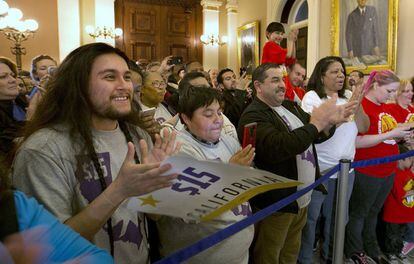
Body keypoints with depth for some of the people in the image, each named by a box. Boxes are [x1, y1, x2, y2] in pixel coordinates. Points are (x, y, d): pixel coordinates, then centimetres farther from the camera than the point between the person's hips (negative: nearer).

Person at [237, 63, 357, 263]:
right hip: (275, 203, -8)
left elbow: (316, 136, 11)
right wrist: (315, 122, -29)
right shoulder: (253, 116, -19)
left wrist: (329, 122, -11)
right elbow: (278, 148, -35)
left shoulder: (290, 106, 8)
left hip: (302, 198, 8)